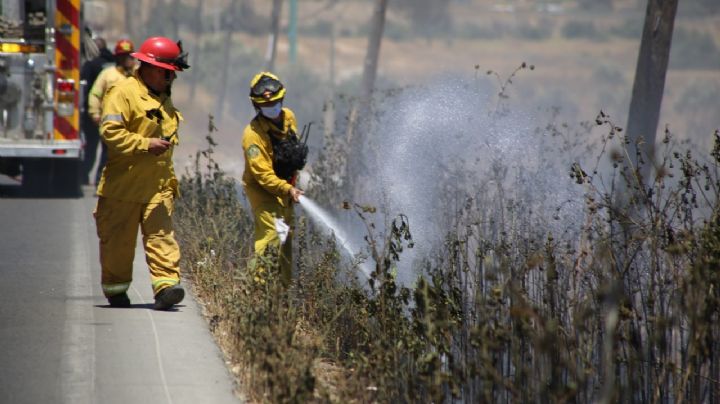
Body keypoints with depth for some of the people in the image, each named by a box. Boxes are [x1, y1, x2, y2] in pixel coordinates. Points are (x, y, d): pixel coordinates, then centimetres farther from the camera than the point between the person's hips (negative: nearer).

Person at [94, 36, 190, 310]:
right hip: (124, 184, -6)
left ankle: (166, 284, -18)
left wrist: (171, 180, 27)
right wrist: (146, 144, -23)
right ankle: (115, 288, 19)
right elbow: (110, 131, -20)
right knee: (118, 239, 5)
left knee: (161, 234, -9)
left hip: (158, 186, 6)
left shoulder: (162, 98, 19)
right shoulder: (123, 93, -9)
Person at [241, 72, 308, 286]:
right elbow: (262, 174, -28)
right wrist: (287, 189, -36)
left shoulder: (288, 117, -3)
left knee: (286, 235, 15)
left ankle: (285, 284, 28)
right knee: (273, 232, -21)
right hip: (261, 188, -8)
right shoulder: (253, 134, -27)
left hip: (284, 185, 8)